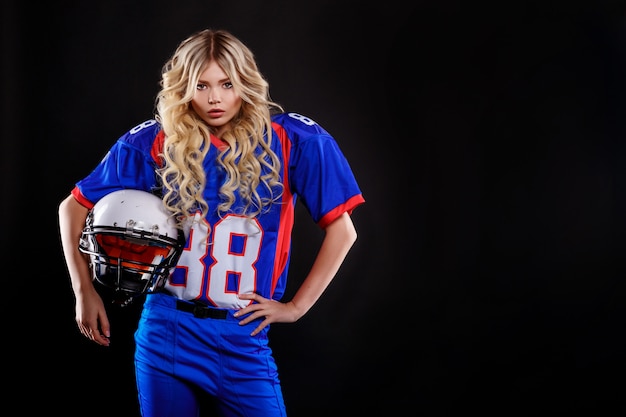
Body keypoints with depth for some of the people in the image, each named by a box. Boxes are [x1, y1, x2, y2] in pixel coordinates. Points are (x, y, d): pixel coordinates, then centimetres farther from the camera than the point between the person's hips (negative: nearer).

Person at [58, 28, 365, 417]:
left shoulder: (292, 142, -3)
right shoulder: (155, 143, 0)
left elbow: (341, 229, 2)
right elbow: (74, 207, 9)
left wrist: (295, 307, -1)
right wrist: (85, 291, 3)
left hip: (244, 338, -1)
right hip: (167, 334, 1)